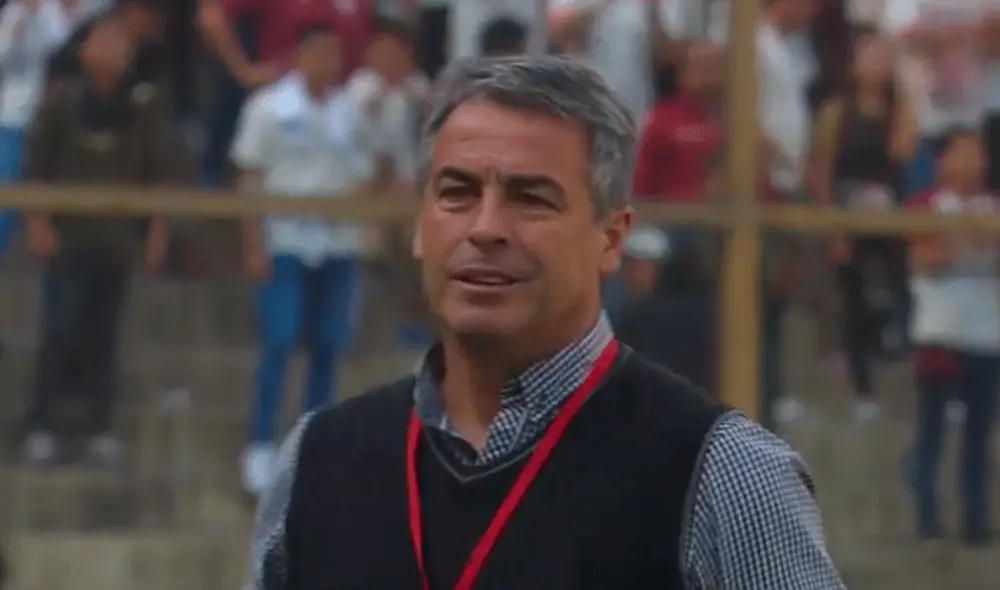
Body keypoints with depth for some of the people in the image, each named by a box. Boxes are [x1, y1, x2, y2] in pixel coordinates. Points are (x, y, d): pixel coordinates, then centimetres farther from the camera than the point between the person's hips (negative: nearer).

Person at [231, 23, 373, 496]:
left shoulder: (349, 111, 8)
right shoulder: (269, 107, -2)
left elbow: (360, 178, 13)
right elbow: (251, 179, -3)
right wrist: (255, 245, -9)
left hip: (337, 246, 4)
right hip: (285, 243, -4)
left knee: (328, 347, 5)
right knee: (278, 346, -8)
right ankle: (261, 449, -4)